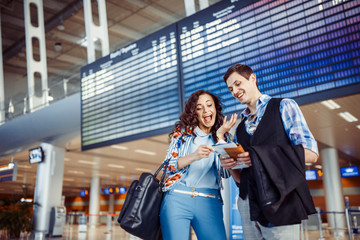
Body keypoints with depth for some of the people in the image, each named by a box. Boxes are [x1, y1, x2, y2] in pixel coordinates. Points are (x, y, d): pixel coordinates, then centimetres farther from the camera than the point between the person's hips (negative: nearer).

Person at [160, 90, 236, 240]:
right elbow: (169, 165, 3)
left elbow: (226, 173, 1)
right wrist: (194, 156, -15)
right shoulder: (183, 131, 11)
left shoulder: (223, 137, 15)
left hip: (210, 202, 1)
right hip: (177, 198, -1)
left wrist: (220, 136, -2)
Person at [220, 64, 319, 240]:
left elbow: (310, 153, -8)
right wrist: (230, 167, -5)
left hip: (279, 202, -5)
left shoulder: (283, 107, 4)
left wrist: (260, 156, -14)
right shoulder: (240, 127, 18)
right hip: (248, 203, 5)